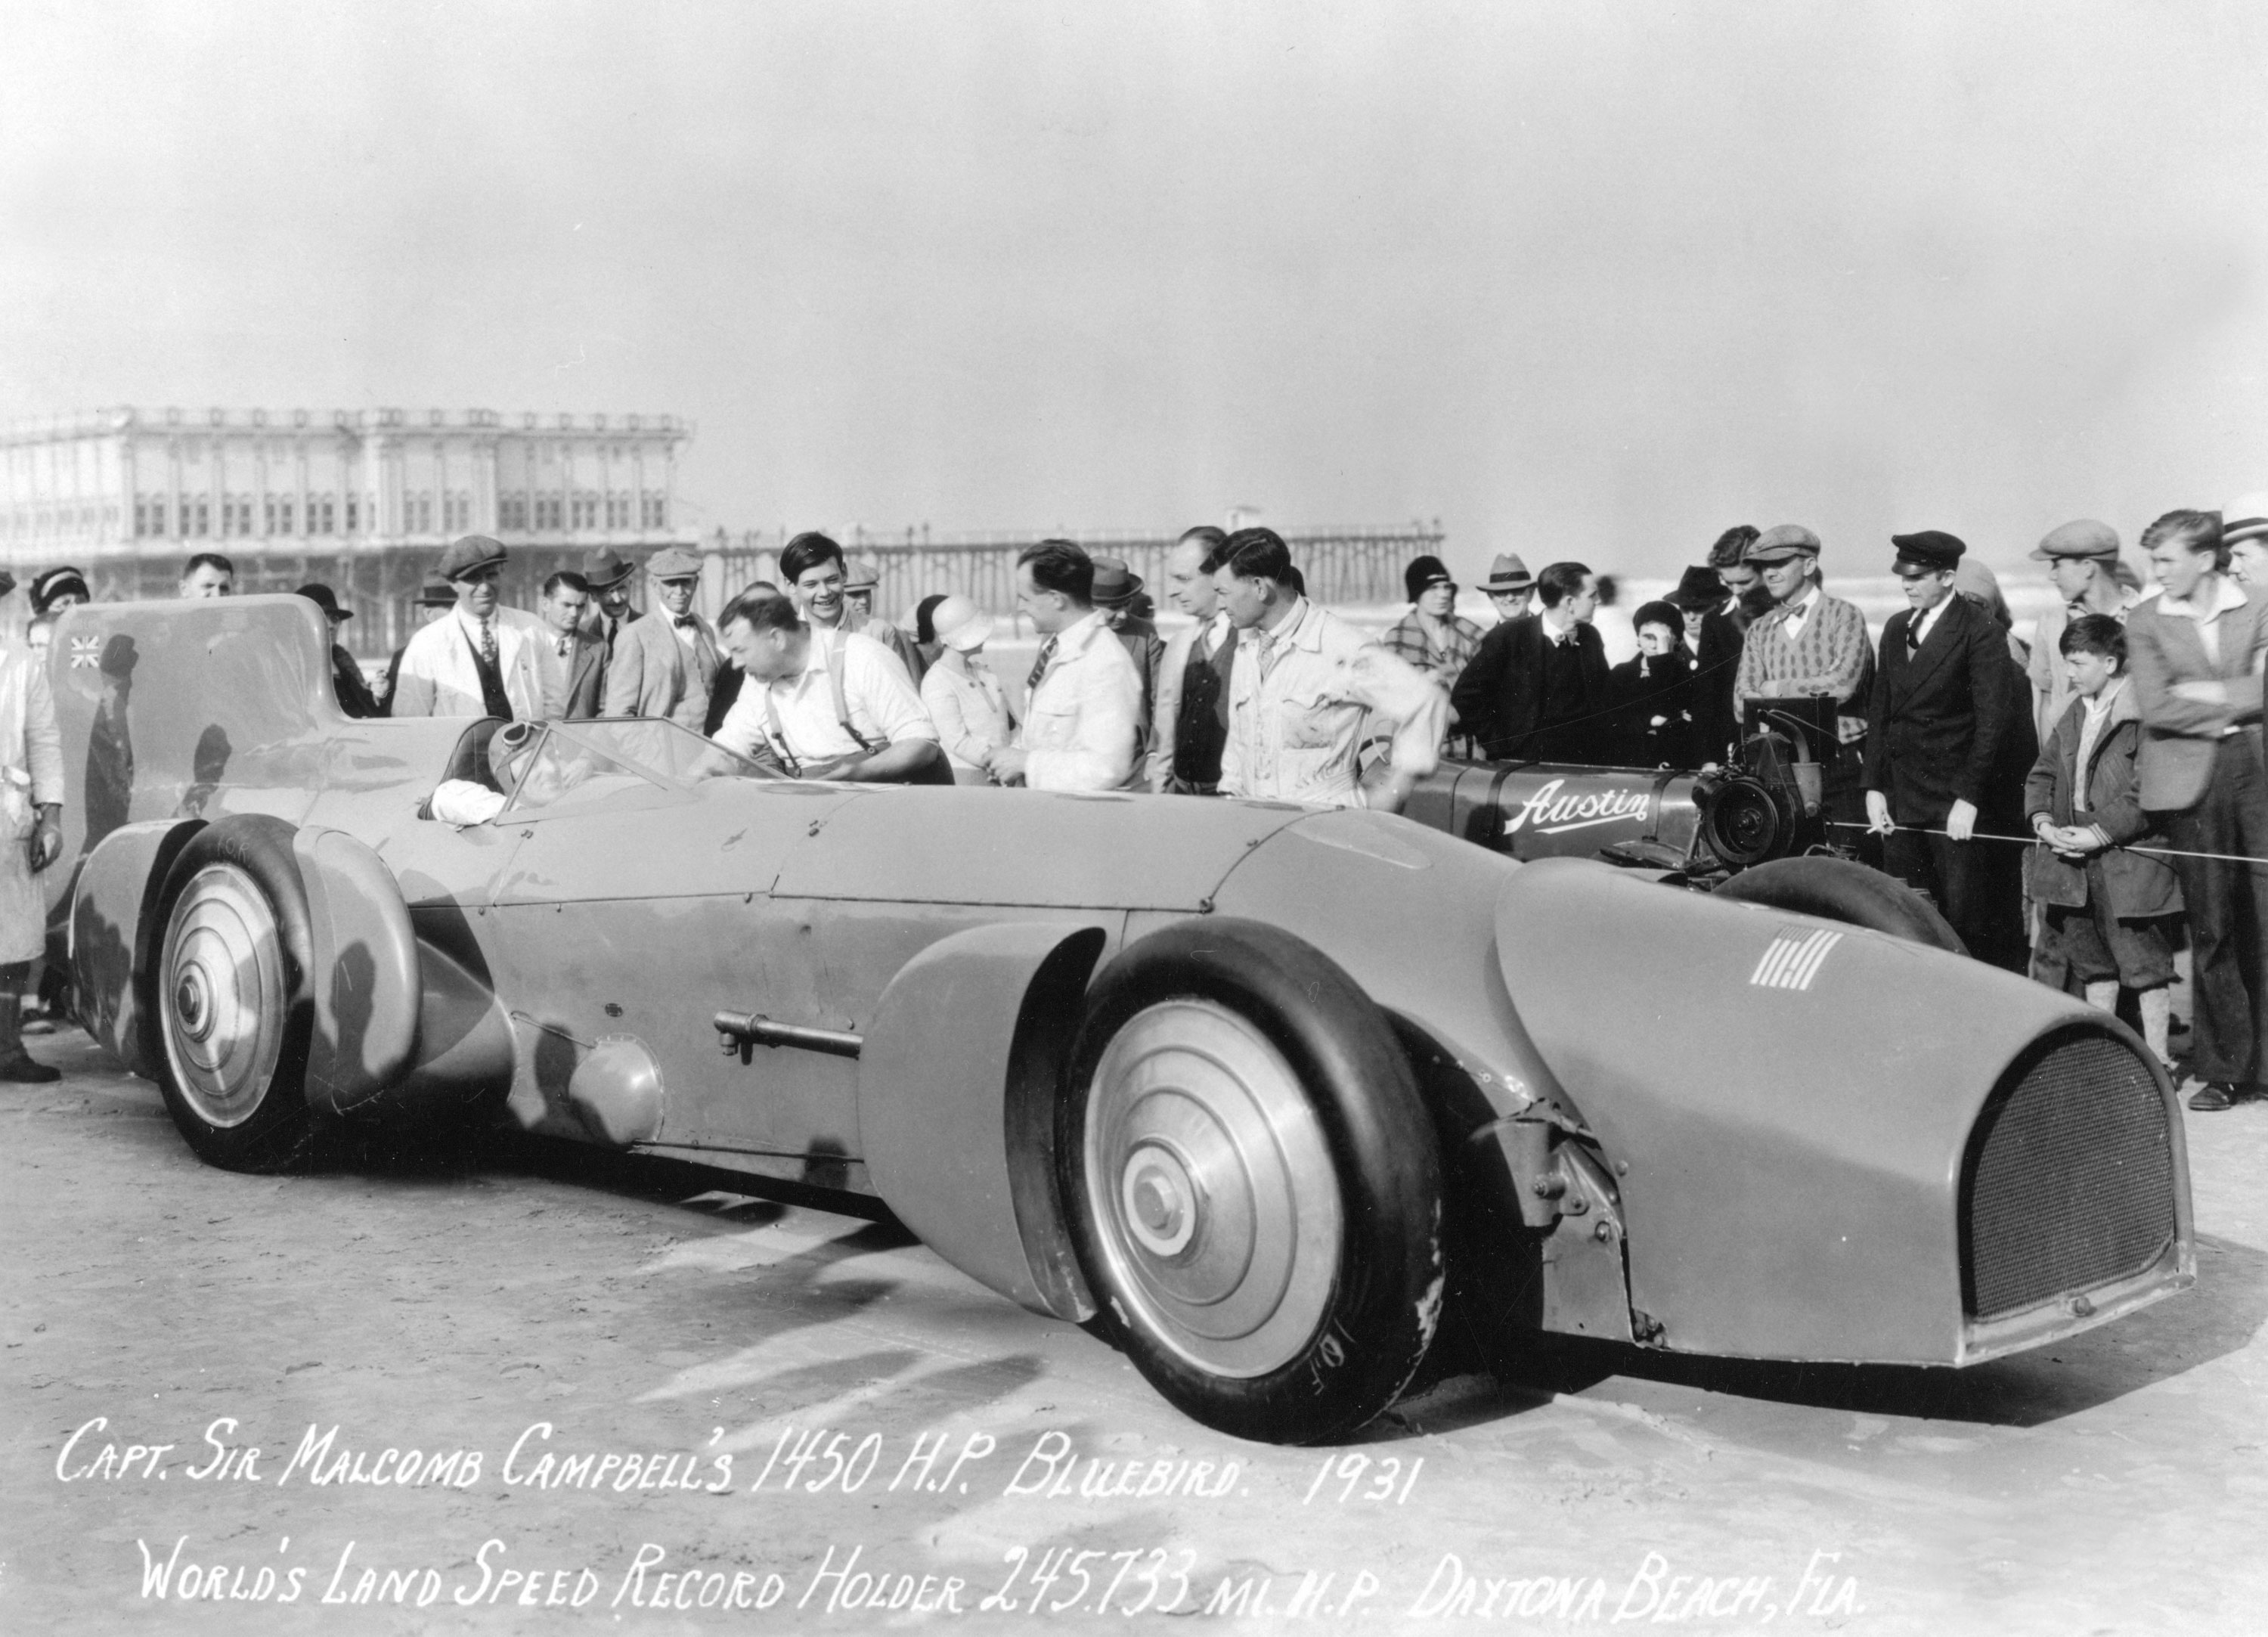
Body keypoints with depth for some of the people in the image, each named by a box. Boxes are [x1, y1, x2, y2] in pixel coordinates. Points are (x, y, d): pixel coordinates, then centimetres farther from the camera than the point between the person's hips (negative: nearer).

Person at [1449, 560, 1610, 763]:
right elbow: (1465, 695, -7)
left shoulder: (1591, 638, 8)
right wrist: (1501, 748, -8)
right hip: (1523, 763, -4)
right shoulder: (1508, 638, -8)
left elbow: (1602, 697, 20)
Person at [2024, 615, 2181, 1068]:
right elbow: (2042, 774, 16)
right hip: (2075, 860, 8)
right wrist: (2042, 821, -1)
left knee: (2143, 961, -1)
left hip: (2127, 857, -8)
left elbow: (2148, 792, -19)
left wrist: (2097, 834, -18)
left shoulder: (2143, 713, -14)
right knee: (2093, 962, 16)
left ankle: (2157, 1059, 6)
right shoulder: (2075, 715, 13)